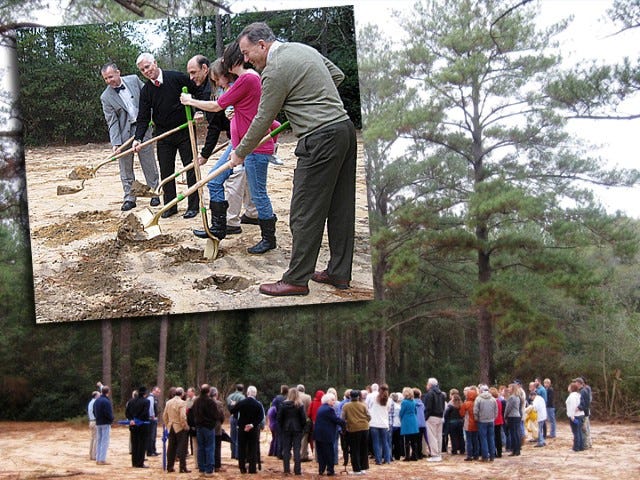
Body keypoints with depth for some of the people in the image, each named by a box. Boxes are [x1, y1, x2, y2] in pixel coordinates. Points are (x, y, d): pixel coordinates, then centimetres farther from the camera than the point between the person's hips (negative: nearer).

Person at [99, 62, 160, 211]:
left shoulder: (134, 80, -1)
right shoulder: (106, 97, -6)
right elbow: (112, 122, -9)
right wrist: (115, 143, -18)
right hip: (124, 133, -1)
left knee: (149, 163, 6)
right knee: (125, 167, 3)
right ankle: (129, 198, 11)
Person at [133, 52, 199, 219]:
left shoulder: (177, 78, -10)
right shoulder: (145, 91, 1)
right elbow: (143, 118, -2)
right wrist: (138, 139, -15)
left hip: (185, 131, -3)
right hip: (163, 135, 3)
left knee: (190, 168, 2)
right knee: (166, 171, 5)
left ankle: (193, 205, 10)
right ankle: (170, 206, 15)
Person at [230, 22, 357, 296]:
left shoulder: (275, 71, -12)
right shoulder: (304, 49, 15)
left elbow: (263, 121, -6)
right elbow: (337, 75, 25)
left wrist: (240, 153, 6)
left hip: (321, 140, -10)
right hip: (345, 128, 10)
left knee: (305, 213, -4)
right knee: (340, 207, 13)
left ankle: (297, 279, 0)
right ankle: (339, 272, 20)